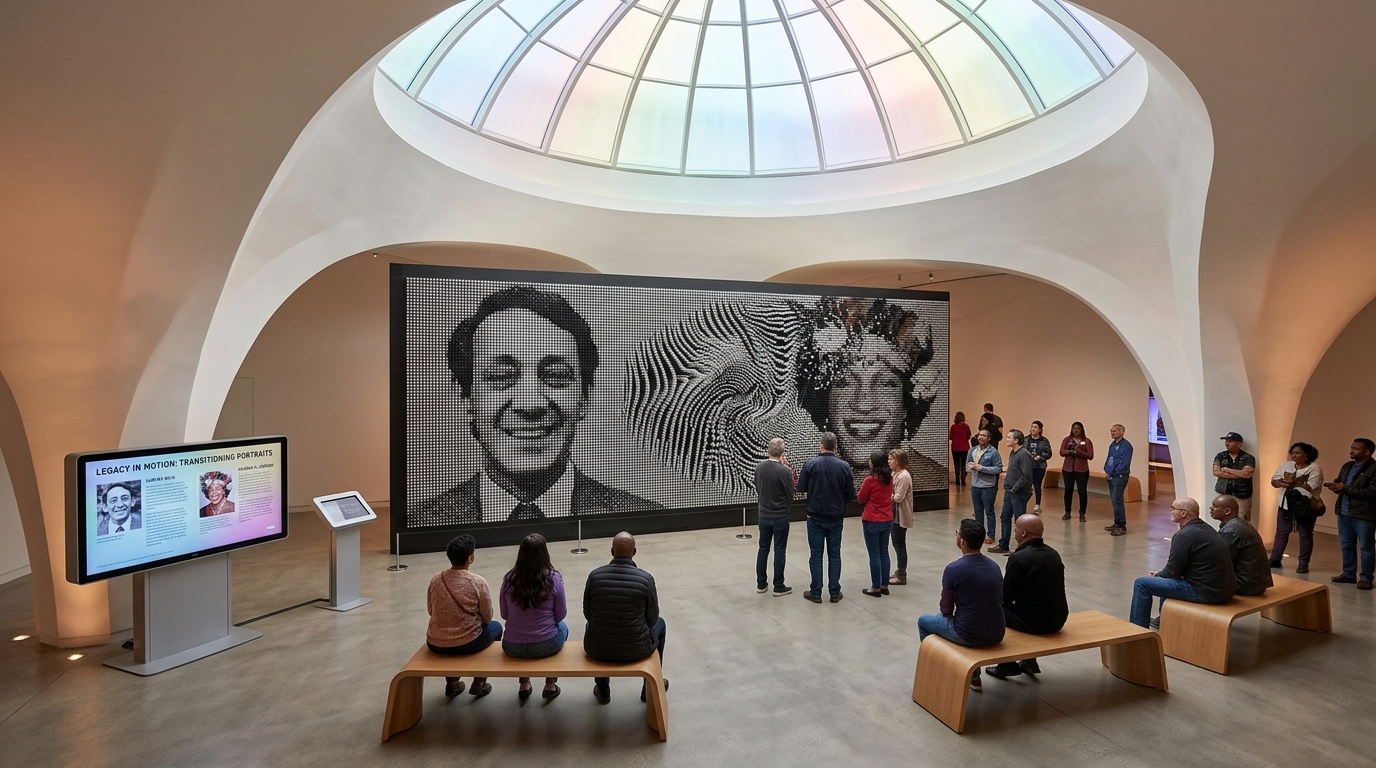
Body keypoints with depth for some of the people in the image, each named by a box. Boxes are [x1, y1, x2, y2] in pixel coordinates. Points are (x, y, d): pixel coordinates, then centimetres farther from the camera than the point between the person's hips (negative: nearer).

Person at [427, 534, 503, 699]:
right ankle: (479, 683, 26)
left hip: (435, 644, 4)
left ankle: (452, 683, 37)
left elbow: (431, 611, 10)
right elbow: (487, 617, -5)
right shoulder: (478, 582, -16)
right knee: (495, 627, 26)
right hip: (466, 644, -4)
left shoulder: (435, 579, -5)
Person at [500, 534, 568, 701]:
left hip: (512, 648, 2)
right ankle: (550, 685, 33)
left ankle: (524, 686, 38)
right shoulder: (553, 578, -14)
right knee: (562, 627, 32)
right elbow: (560, 615, -4)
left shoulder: (509, 578, -8)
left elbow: (504, 615, 3)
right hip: (545, 646, -2)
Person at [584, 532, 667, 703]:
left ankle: (602, 689, 41)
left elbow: (587, 614, 3)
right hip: (636, 650, -2)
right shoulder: (646, 579, -14)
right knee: (659, 623, 29)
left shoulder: (594, 575, -10)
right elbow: (651, 619, -2)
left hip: (598, 650, 2)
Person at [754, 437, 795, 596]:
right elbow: (790, 497, -10)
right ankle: (778, 587, 12)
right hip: (780, 516, -5)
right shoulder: (784, 471, -19)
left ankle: (761, 584, 19)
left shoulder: (758, 468, -2)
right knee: (779, 551, 4)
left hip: (764, 515, 5)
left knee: (763, 549, 13)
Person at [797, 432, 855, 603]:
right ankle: (834, 592, 16)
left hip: (815, 517, -1)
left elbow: (801, 488, -2)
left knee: (816, 555, 7)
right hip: (836, 518, 2)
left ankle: (816, 592, 12)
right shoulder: (844, 466, -7)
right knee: (834, 555, 11)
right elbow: (850, 494, -1)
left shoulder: (810, 464, -12)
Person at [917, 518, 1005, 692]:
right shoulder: (994, 566, 3)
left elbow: (946, 610, -7)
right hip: (996, 635, 6)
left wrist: (949, 609, 16)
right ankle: (974, 677, 37)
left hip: (969, 635, -6)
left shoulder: (953, 569, -16)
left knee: (924, 620, 20)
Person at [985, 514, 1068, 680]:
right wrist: (1007, 584, 21)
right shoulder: (1053, 553, 5)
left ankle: (1007, 665, 19)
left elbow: (1006, 597, -11)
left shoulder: (1018, 558, -19)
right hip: (1058, 619, 8)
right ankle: (1029, 662, 31)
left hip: (1035, 622, -8)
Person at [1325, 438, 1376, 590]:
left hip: (1364, 515, -7)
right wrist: (1334, 486, -2)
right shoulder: (1347, 466, 12)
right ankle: (1348, 574, 23)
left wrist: (1346, 488, -21)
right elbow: (1340, 483, 21)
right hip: (1344, 513, 7)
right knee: (1346, 545, 13)